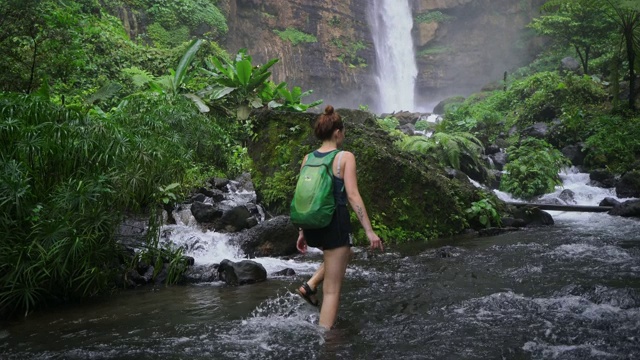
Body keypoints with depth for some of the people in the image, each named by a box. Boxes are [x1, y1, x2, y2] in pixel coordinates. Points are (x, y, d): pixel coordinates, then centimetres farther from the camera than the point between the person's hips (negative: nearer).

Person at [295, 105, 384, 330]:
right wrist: (369, 231, -12)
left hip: (311, 224, 6)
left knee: (345, 254, 35)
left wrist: (302, 232, 19)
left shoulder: (308, 159, 8)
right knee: (332, 290, 3)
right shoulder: (345, 157, -7)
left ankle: (310, 285, 19)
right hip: (335, 222, -6)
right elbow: (352, 195, -14)